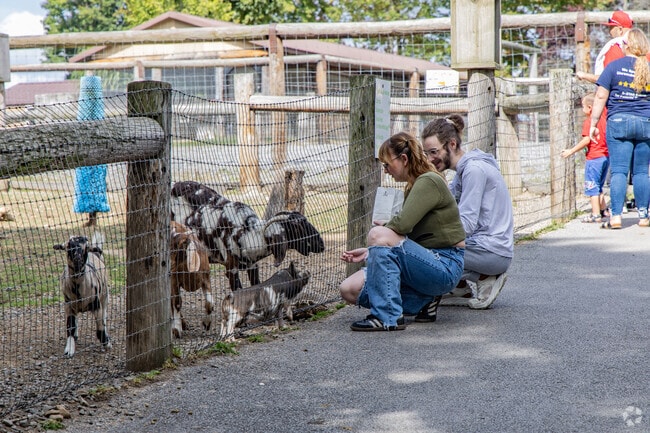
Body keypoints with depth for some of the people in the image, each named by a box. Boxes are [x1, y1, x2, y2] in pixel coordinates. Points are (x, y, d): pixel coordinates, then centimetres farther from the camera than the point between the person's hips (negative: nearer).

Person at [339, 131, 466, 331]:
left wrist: (383, 226, -2)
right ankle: (424, 301, 3)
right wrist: (370, 252, 11)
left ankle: (388, 318, -24)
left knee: (379, 234, -29)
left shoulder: (429, 182, -12)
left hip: (445, 267, -9)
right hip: (428, 264, 9)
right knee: (349, 289, -4)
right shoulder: (414, 186, 16)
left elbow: (402, 225, -24)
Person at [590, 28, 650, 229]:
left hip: (618, 122, -2)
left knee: (619, 171, -4)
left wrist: (593, 124, 2)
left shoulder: (614, 66, -2)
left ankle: (615, 216, -10)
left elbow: (601, 97, -3)